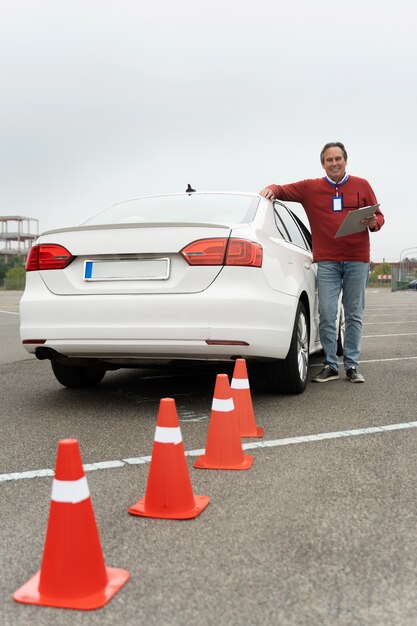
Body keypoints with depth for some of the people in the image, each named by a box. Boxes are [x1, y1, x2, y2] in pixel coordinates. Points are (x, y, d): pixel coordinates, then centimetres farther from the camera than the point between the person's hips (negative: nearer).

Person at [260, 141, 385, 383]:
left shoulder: (362, 186, 11)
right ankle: (331, 365, 5)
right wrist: (272, 189, -10)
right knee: (327, 315, -5)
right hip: (327, 261, 0)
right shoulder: (311, 188, 9)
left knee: (354, 315, 4)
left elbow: (379, 216, 14)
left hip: (357, 260, 1)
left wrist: (374, 223, -9)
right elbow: (283, 190, 12)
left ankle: (352, 365, 11)